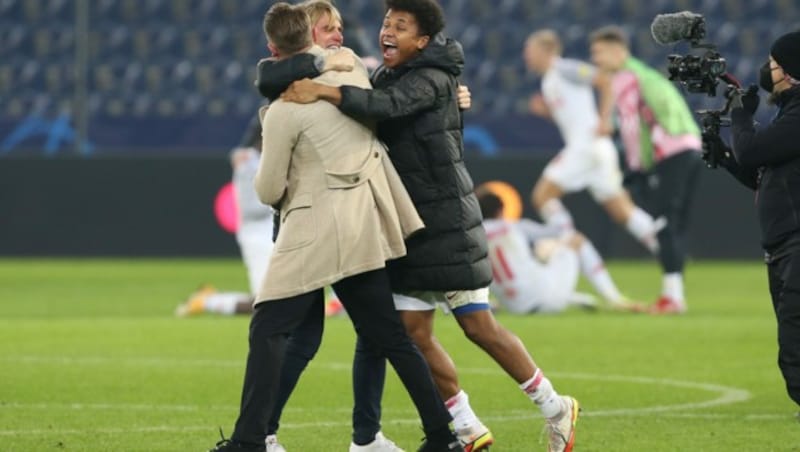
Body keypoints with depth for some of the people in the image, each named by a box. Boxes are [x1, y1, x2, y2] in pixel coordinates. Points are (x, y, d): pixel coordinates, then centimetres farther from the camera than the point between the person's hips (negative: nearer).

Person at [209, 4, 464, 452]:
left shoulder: (283, 109, -14)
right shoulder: (352, 67, 3)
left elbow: (269, 192, -6)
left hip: (316, 229, -7)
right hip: (366, 226, 7)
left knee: (268, 329, -3)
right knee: (389, 335, 12)